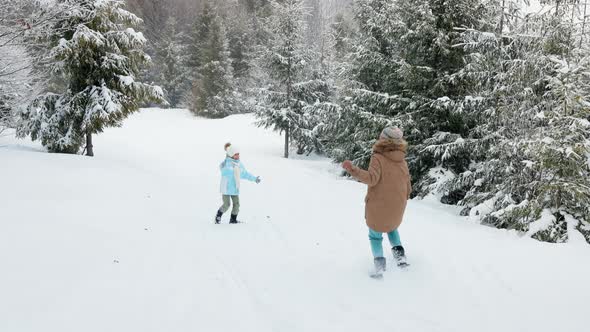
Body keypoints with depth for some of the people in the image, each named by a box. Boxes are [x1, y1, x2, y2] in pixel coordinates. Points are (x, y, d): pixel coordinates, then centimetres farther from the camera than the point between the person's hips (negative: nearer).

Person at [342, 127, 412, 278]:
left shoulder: (378, 158, -18)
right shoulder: (402, 161, 0)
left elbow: (372, 178, -30)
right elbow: (408, 187, 6)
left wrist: (352, 169, -35)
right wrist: (403, 200, 23)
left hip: (378, 207, -4)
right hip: (397, 207, 5)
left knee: (375, 235, 16)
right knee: (392, 228, 31)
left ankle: (379, 262, 3)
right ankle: (399, 253, 17)